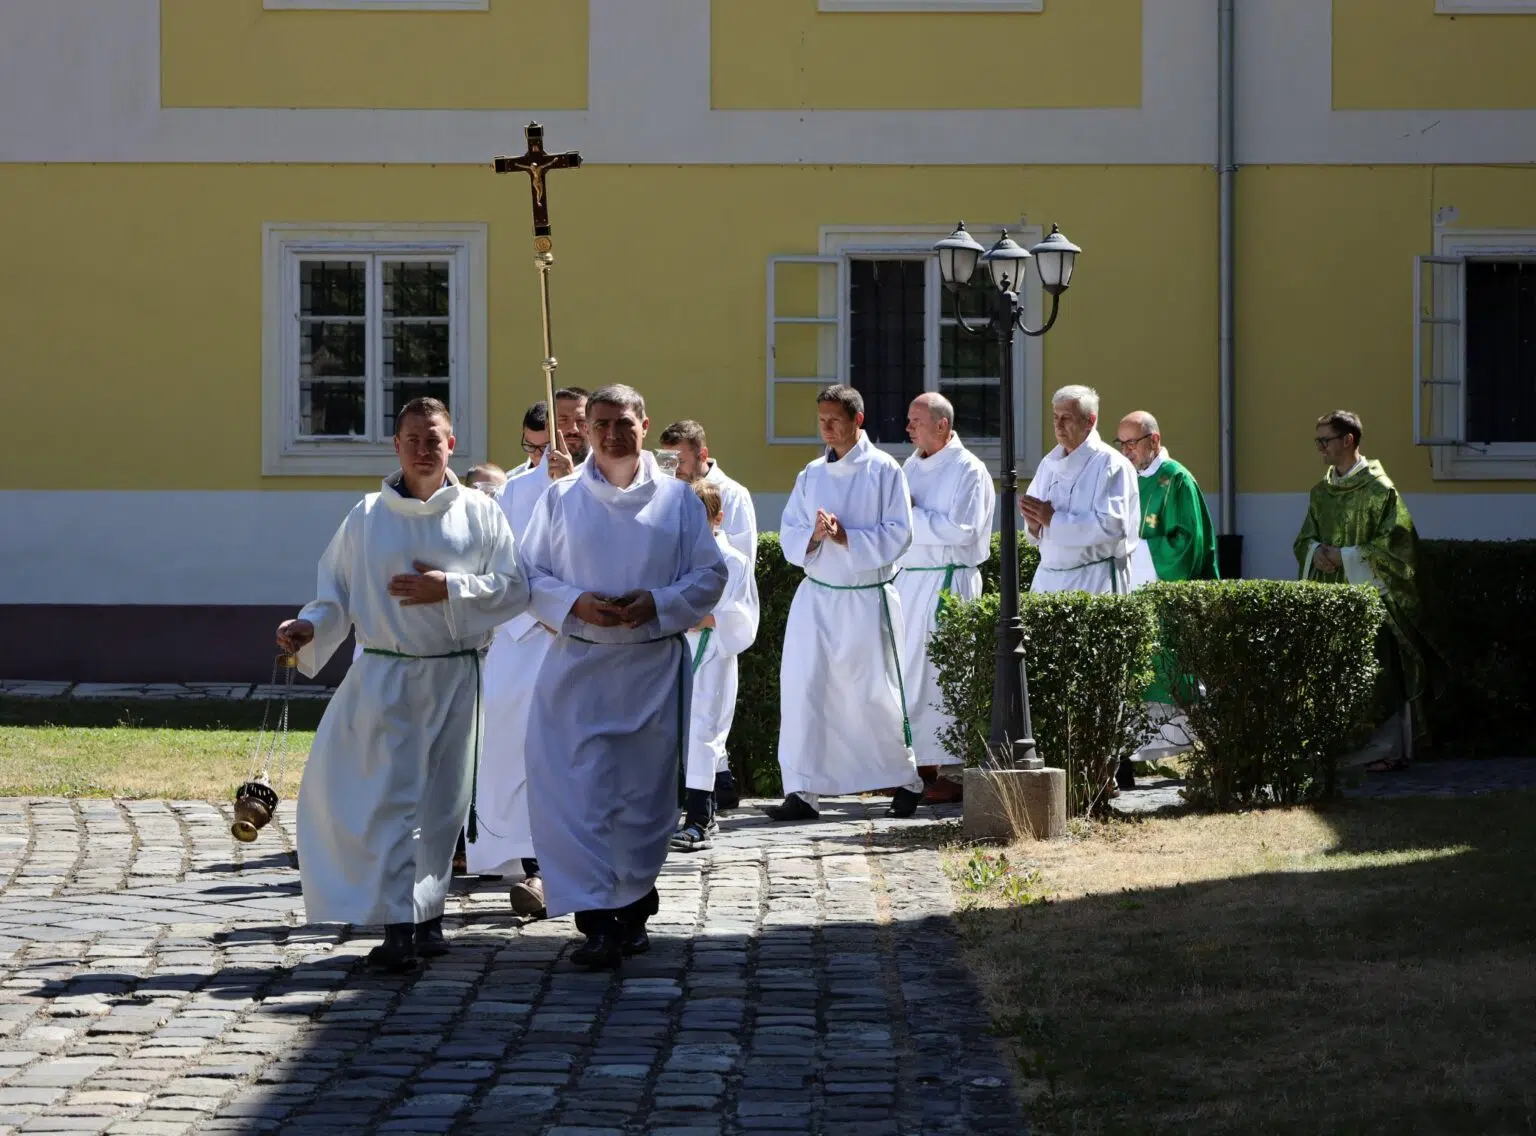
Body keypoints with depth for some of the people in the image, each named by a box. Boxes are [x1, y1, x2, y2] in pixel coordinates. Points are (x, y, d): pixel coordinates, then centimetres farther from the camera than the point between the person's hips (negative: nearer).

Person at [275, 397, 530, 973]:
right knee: (388, 799, -8)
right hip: (383, 675, 0)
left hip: (453, 678, 0)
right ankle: (400, 924, -9)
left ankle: (425, 912, 21)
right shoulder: (367, 517, 5)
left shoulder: (480, 513, 4)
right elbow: (337, 592, 8)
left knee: (440, 800, 6)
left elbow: (514, 588, -1)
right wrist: (310, 626, -11)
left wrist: (448, 589, -13)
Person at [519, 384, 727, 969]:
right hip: (578, 664, -1)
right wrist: (575, 604, -12)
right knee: (577, 789, -12)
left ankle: (633, 908, 22)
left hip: (654, 668, 1)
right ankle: (597, 920, -13)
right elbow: (531, 575, 7)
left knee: (647, 794, 5)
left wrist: (656, 604, -11)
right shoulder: (560, 498, 7)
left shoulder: (679, 499, 6)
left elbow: (710, 576, 5)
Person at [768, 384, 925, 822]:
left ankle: (906, 781, 23)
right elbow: (789, 534, 8)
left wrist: (845, 536, -19)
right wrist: (813, 536, -12)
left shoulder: (883, 470, -5)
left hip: (866, 599, -4)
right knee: (803, 689, -4)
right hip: (816, 594, 4)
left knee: (874, 694, 3)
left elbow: (898, 535, -10)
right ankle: (803, 791, 0)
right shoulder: (812, 474, 10)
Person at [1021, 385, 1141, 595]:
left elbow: (1112, 525, -20)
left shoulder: (1110, 465, -8)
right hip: (1047, 577, 6)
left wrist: (1053, 519, -16)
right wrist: (1034, 523, -6)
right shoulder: (1049, 463, 14)